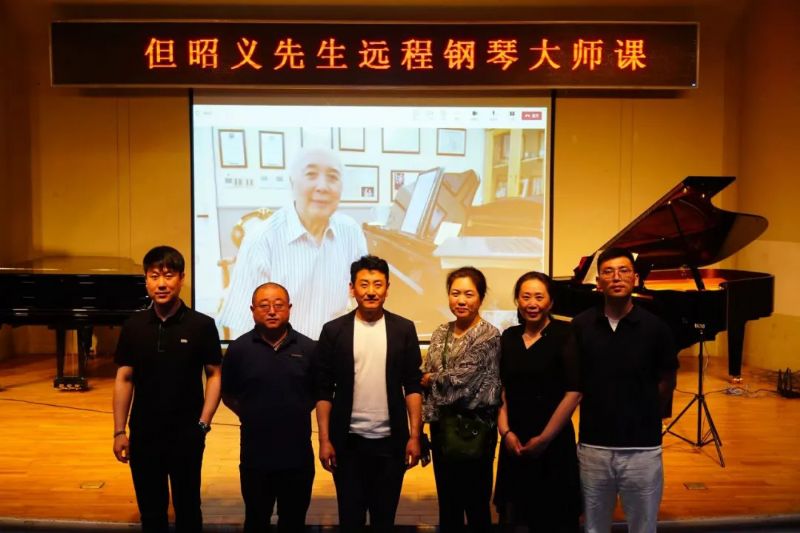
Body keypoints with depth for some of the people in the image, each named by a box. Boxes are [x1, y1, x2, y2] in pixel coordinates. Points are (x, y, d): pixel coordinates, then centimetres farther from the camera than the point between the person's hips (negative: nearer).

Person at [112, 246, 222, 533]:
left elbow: (214, 375, -4)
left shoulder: (202, 325, -9)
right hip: (143, 436, 2)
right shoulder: (133, 326, -1)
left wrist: (203, 424, -11)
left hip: (186, 436, -2)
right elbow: (124, 379, 3)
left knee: (187, 509, 14)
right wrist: (119, 431, 0)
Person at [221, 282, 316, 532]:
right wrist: (249, 415, 2)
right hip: (255, 456, 0)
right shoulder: (239, 348, -5)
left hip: (298, 456, 0)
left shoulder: (308, 348, -4)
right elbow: (228, 395, 6)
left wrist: (299, 412, 3)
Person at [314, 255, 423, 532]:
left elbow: (413, 386, 2)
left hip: (391, 441, 1)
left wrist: (415, 436, -2)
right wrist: (324, 440, -4)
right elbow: (323, 391, 0)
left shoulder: (404, 329, 0)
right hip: (347, 441, 0)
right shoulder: (333, 330, -2)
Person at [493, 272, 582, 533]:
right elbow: (501, 389, 8)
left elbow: (574, 391, -13)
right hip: (515, 443, 4)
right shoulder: (508, 337, 5)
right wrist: (506, 432, -3)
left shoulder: (565, 335, -9)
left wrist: (544, 438, -11)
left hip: (555, 442, -4)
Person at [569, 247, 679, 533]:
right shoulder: (581, 325, -5)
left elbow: (667, 382, 5)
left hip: (643, 449, -1)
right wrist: (600, 407, 1)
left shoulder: (655, 327, -7)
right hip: (593, 447, 1)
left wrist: (638, 410, 5)